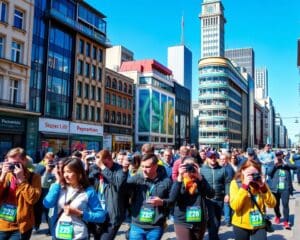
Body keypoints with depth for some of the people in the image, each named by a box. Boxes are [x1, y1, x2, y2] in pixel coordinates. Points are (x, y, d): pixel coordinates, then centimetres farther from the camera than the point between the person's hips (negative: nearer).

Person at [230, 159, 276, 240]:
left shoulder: (260, 182, 1)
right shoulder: (235, 183, -8)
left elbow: (272, 204, -5)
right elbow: (235, 206, -20)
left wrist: (263, 187, -17)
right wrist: (245, 186, -25)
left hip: (259, 225, 2)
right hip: (241, 225, -1)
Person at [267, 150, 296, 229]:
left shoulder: (286, 163, 7)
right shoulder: (272, 164, 6)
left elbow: (295, 167, -9)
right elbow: (269, 172, -7)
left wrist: (286, 163, -16)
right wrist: (275, 164, -11)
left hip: (285, 188, -1)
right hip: (275, 188, 1)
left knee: (285, 204, -10)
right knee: (276, 204, 13)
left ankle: (286, 222, -5)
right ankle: (277, 216, 39)